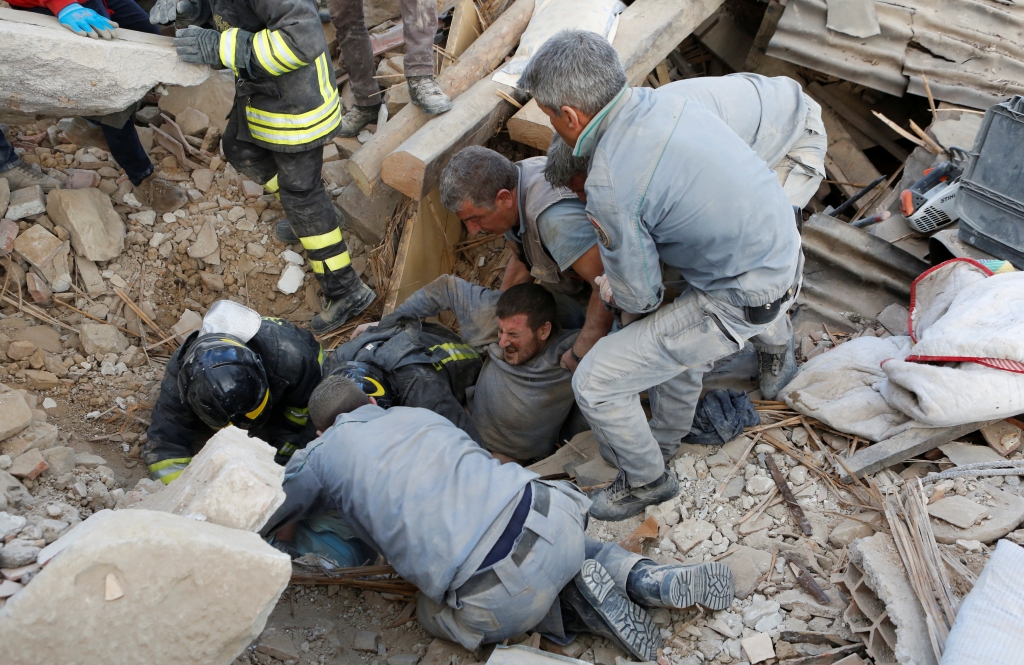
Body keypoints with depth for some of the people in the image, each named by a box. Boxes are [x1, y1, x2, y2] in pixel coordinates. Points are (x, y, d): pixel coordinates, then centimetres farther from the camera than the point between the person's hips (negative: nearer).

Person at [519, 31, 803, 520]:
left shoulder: (609, 186, -28)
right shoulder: (661, 100, -3)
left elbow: (639, 297, -15)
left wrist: (607, 290, 8)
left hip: (740, 304, -8)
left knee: (594, 383, -5)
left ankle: (646, 480, 23)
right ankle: (777, 342, 72)